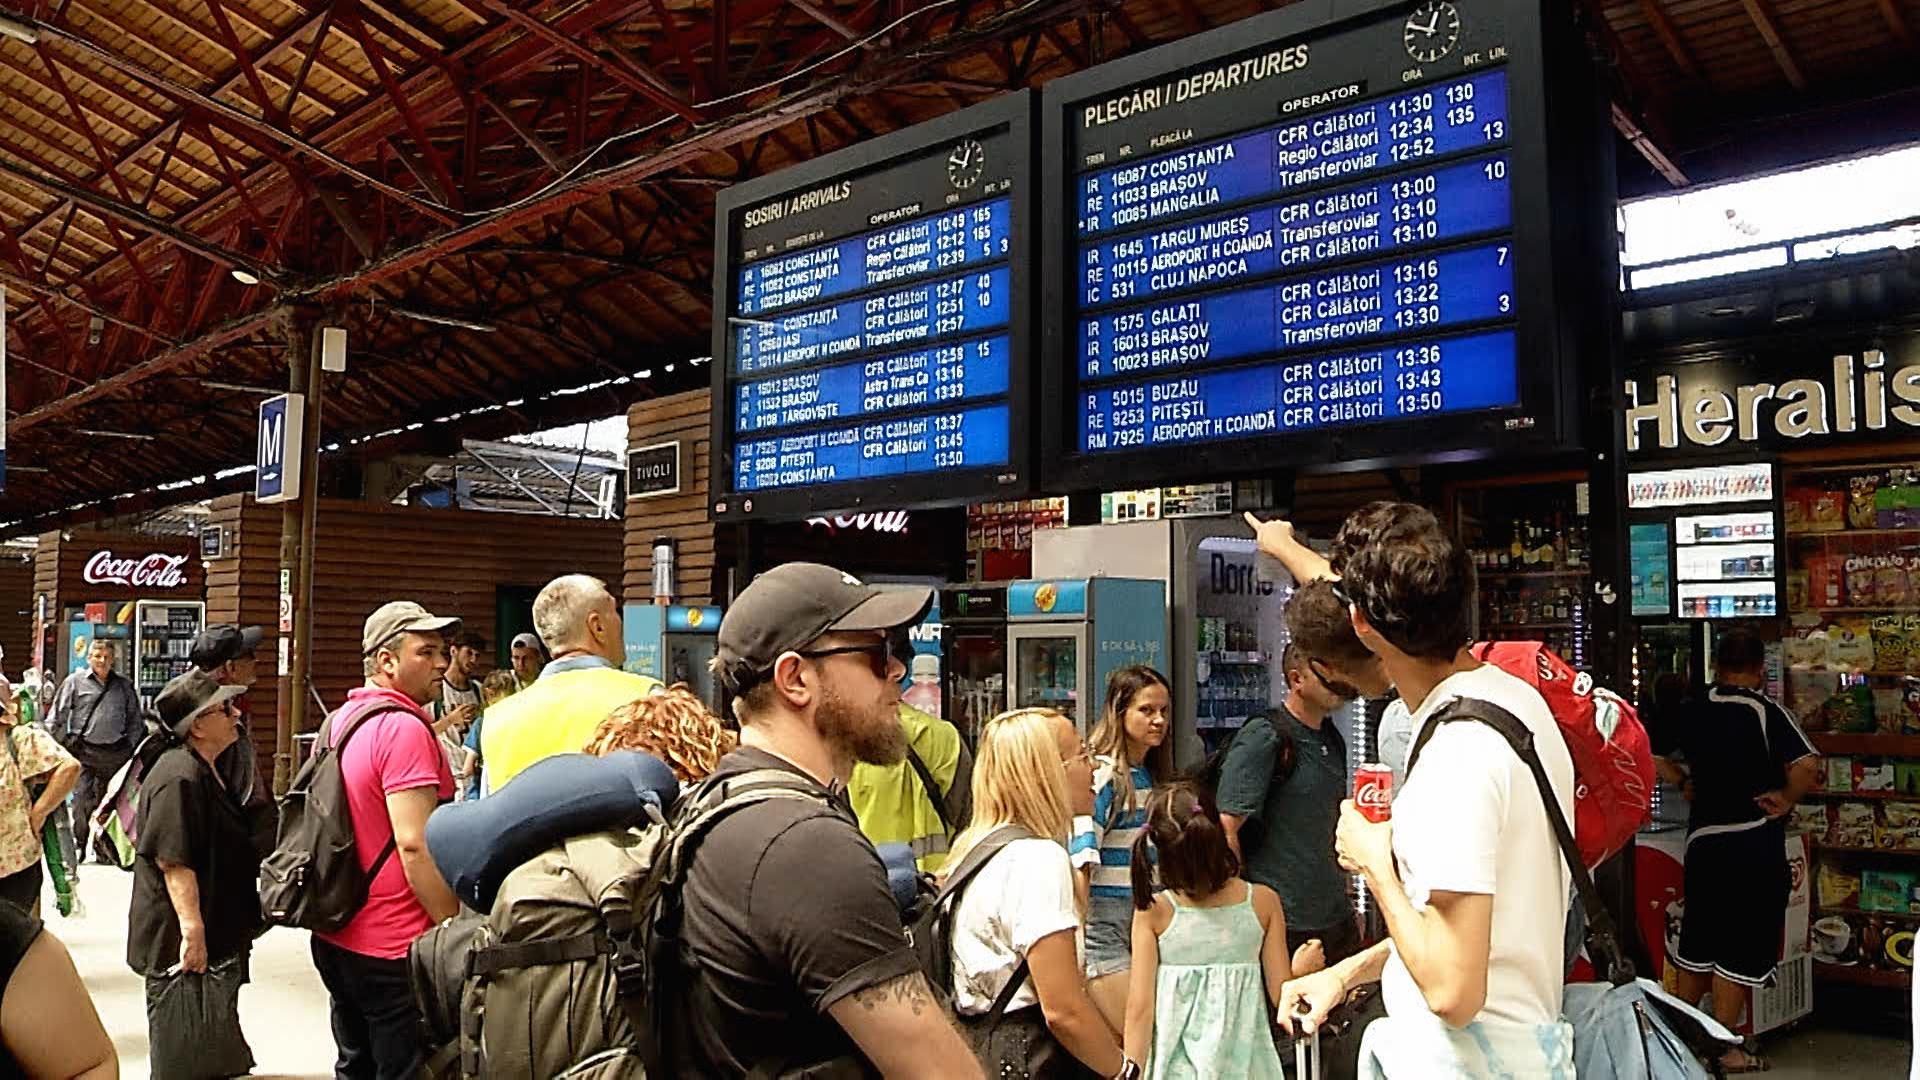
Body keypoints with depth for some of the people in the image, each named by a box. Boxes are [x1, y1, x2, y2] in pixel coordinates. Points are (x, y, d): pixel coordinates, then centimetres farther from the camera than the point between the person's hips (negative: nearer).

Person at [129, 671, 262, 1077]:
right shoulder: (180, 777, -23)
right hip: (181, 941, -11)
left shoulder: (206, 770, 12)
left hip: (216, 936, 11)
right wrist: (192, 930, -30)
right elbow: (174, 861, -29)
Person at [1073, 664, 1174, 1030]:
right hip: (1104, 920, -8)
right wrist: (1076, 943, -20)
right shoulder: (1104, 776, -12)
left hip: (1148, 918, 8)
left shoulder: (1153, 775, 13)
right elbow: (1081, 865, -17)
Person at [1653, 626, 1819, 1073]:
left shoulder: (1694, 713, 4)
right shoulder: (1767, 712, -12)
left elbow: (1660, 760, 12)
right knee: (1740, 948, 3)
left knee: (1696, 940, 17)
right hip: (1755, 843, -5)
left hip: (1703, 837, 5)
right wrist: (1786, 800, -9)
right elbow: (1806, 765, -24)